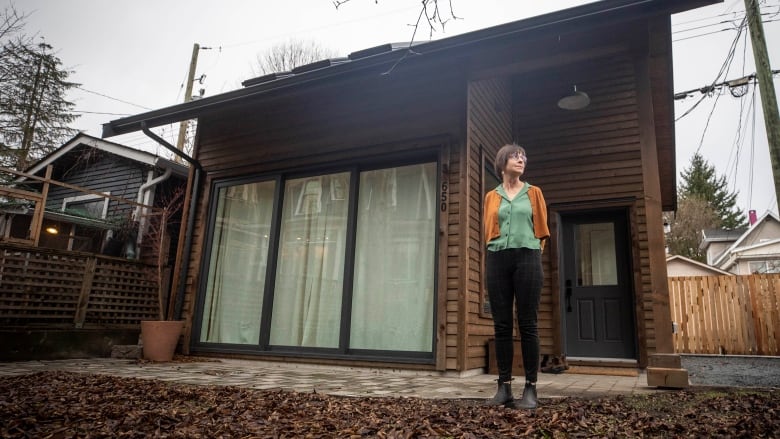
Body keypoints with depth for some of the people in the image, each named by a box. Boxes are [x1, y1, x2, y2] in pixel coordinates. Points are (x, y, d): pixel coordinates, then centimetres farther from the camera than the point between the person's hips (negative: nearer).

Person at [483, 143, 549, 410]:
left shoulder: (534, 193, 13)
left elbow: (541, 228, 12)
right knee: (502, 325, 1)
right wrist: (498, 247, 5)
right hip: (497, 260, 2)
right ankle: (504, 387, 5)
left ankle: (530, 388, 1)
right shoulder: (491, 196, 15)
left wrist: (529, 249, 6)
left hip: (527, 258, -1)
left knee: (527, 324, -4)